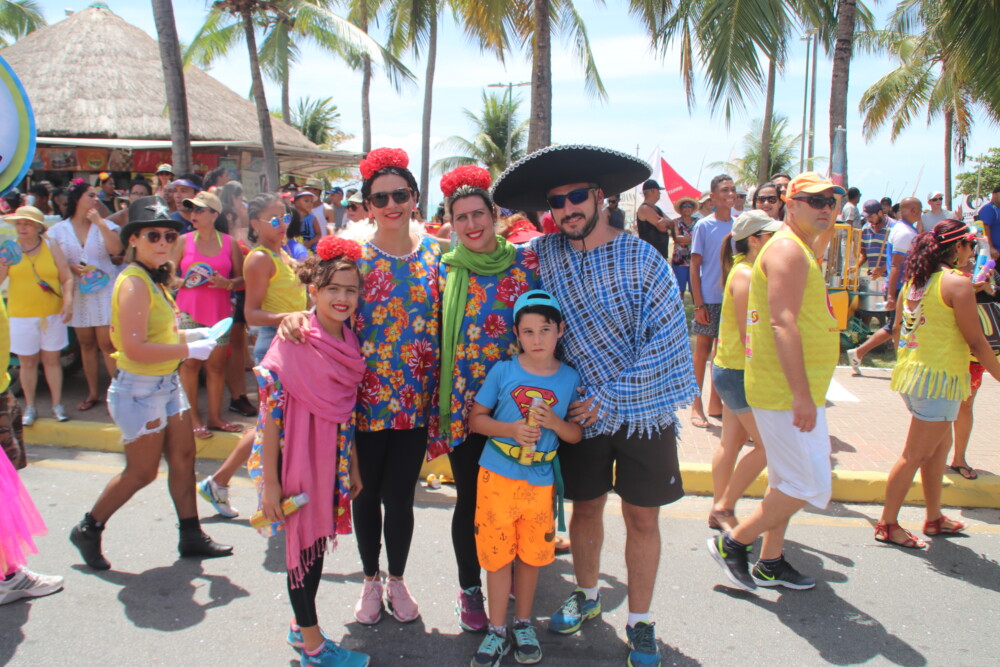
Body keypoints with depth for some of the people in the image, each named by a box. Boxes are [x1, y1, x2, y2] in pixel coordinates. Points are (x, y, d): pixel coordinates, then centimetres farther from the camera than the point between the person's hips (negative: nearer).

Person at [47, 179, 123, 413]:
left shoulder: (105, 225, 2)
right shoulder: (59, 230, 5)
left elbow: (117, 249, -15)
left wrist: (100, 223, -14)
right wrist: (71, 268, -13)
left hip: (104, 290, -2)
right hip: (77, 293, 2)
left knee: (107, 344, -7)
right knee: (86, 344, 9)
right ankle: (93, 393, 19)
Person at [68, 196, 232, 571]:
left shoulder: (154, 279, 9)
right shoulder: (134, 283, -20)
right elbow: (135, 348, -28)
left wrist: (191, 335, 1)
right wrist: (188, 350, -22)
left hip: (166, 384, 9)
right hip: (140, 390, -9)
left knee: (183, 458, 12)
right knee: (142, 472, 4)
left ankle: (191, 536, 24)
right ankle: (88, 530, 25)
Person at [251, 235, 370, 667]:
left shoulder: (349, 343, 3)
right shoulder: (294, 340, -17)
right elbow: (271, 412, -17)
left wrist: (353, 468, 15)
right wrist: (269, 483, -17)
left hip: (332, 457, 7)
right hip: (296, 456, -6)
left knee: (319, 541, 16)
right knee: (303, 543, 6)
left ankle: (301, 627, 35)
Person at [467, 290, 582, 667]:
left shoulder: (570, 378, -2)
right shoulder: (502, 372, -7)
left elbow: (576, 435, 4)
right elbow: (475, 418, -2)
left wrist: (554, 421, -17)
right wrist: (511, 429, -18)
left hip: (540, 482, 1)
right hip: (497, 476, -1)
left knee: (531, 553, 13)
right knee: (497, 553, 7)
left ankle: (523, 623, 34)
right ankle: (497, 630, 24)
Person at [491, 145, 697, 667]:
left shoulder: (642, 259, -12)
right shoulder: (545, 254, -3)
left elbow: (666, 342, -15)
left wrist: (609, 399, -16)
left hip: (643, 409, -2)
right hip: (581, 409, 3)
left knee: (641, 517, 7)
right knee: (585, 507, 14)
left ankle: (640, 623, 24)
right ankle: (586, 595, 38)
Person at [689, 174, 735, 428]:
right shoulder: (704, 226, -5)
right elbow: (695, 266, -5)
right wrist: (698, 304, -11)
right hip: (709, 299, -4)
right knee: (703, 349, 3)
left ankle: (715, 402, 21)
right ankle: (696, 405, 12)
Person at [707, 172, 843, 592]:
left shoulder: (801, 251, 18)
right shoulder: (787, 249, -15)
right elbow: (783, 323, -26)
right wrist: (801, 394, -28)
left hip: (792, 390, 11)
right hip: (787, 391, -11)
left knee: (786, 482, 17)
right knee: (809, 486, -5)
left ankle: (770, 562, 29)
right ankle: (732, 543, 7)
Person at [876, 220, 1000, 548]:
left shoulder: (915, 279, 10)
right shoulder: (957, 282, -14)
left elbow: (898, 328, 16)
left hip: (911, 370, 9)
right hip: (939, 377, -9)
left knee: (940, 444, 22)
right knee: (915, 454, -1)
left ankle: (934, 518, 31)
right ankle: (888, 524, 7)